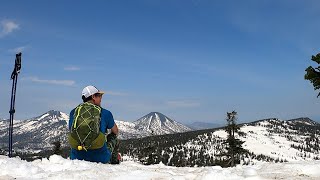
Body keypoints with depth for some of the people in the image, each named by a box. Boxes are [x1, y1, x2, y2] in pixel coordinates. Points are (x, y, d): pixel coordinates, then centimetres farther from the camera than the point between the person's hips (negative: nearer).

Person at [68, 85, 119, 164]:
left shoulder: (73, 112, 2)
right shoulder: (105, 113, -5)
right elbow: (116, 132, 16)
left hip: (77, 157, 2)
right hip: (100, 158, -2)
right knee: (113, 137, 26)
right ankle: (114, 162, 42)